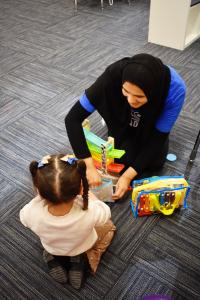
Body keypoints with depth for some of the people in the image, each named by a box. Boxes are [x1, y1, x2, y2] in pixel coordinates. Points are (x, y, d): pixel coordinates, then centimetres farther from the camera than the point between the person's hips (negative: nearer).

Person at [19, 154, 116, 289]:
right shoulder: (90, 212, -44)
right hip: (84, 247, -1)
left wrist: (43, 194, -10)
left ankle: (55, 261, 18)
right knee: (109, 225, 26)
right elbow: (106, 211, -18)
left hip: (52, 249, 2)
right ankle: (83, 261, 12)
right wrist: (86, 192, -9)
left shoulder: (31, 213, -41)